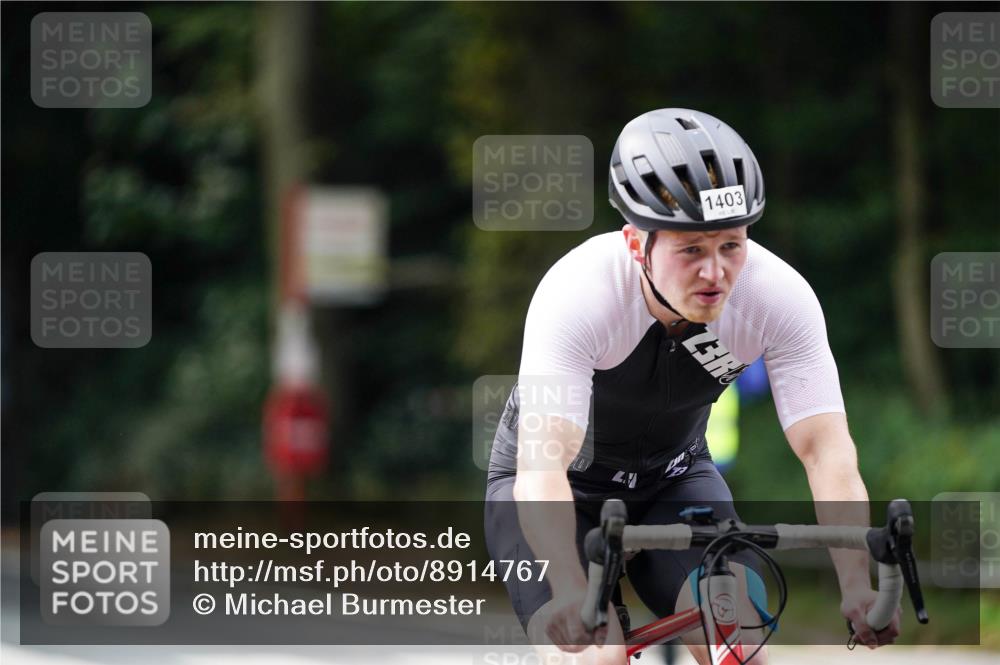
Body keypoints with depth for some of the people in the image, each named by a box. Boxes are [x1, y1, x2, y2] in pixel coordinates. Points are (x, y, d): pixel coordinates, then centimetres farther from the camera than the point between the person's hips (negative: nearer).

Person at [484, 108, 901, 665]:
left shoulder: (781, 296, -25)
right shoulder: (578, 295, -35)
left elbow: (828, 451, -29)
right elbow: (541, 467, -44)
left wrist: (858, 585, -44)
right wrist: (571, 592, -60)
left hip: (673, 477, 3)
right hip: (564, 482, -3)